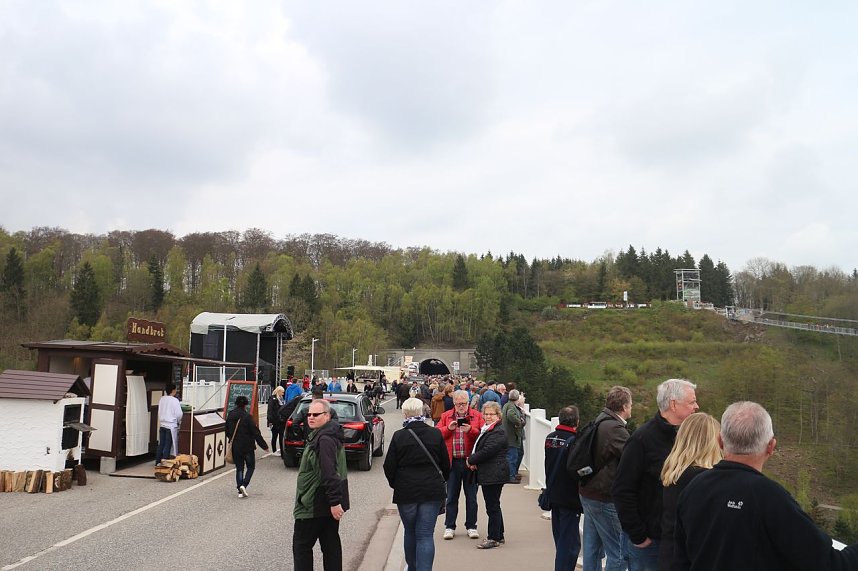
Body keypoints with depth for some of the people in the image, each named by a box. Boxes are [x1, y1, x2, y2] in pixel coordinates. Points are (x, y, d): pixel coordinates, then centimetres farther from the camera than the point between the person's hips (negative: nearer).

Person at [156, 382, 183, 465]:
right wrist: (179, 422, 6)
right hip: (171, 426, -6)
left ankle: (157, 462, 19)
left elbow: (159, 412, 12)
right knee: (168, 446, 0)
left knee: (161, 444, 13)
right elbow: (179, 414, -12)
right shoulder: (175, 400, -14)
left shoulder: (162, 399, 4)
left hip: (162, 425, 6)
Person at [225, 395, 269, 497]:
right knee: (250, 467, 11)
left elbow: (227, 432, 13)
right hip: (247, 447, -5)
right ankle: (244, 485, -9)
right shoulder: (247, 416, -16)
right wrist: (264, 446, -7)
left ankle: (240, 491, 6)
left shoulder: (230, 415, 2)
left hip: (235, 448, 5)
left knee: (239, 468, 12)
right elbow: (256, 432, -14)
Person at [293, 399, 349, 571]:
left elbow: (329, 473, -27)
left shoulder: (324, 439, -21)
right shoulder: (321, 435, 13)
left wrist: (334, 501, -28)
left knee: (301, 544, 0)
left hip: (316, 504, -10)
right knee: (331, 544, 13)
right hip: (329, 503, 10)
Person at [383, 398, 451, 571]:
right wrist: (441, 481, 22)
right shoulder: (435, 434, -4)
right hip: (432, 490, 0)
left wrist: (395, 484, 15)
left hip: (406, 491, 0)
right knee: (426, 534, 2)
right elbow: (446, 464, 5)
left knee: (410, 532, 18)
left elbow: (389, 466, -4)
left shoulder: (398, 436, -8)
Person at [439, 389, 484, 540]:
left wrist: (471, 430, -20)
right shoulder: (446, 416, 7)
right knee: (451, 496, 8)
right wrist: (448, 428, -15)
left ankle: (471, 526, 20)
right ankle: (449, 527, 18)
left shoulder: (476, 415, 3)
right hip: (452, 462, 1)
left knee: (471, 495, 8)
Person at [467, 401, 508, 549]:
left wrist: (471, 460, -10)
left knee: (492, 506, -3)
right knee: (493, 505, 16)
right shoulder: (487, 429, 16)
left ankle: (494, 538, 5)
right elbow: (478, 448, 19)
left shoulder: (498, 432, -16)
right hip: (488, 474, 10)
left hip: (494, 474, -10)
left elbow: (487, 451, -23)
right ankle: (499, 536, 26)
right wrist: (474, 461, 0)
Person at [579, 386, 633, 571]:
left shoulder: (598, 422, 9)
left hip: (588, 493, 10)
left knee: (592, 547, 17)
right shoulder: (615, 429, -20)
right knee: (618, 553, -1)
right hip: (606, 499, -10)